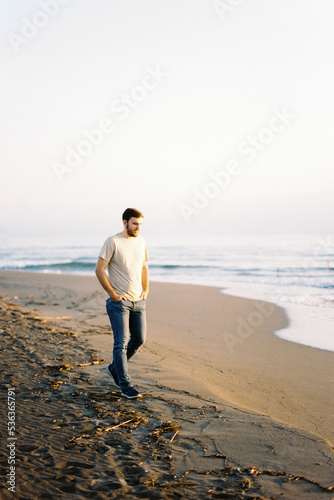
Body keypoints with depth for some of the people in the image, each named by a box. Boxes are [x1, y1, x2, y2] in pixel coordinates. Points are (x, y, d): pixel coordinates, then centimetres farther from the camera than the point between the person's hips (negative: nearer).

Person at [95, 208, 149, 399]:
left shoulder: (141, 241, 9)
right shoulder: (113, 242, -11)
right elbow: (99, 270, -11)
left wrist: (146, 290, 10)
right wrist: (112, 294, -12)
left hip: (138, 301, 7)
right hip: (119, 302, -7)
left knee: (139, 340, 12)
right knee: (121, 343, -4)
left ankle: (115, 368, 32)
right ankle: (125, 385, 5)